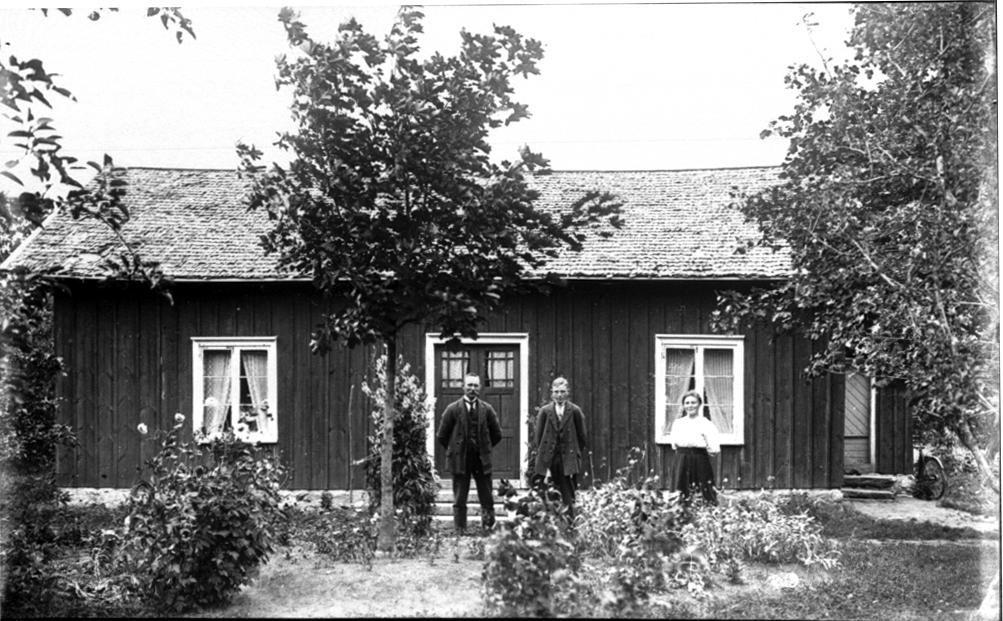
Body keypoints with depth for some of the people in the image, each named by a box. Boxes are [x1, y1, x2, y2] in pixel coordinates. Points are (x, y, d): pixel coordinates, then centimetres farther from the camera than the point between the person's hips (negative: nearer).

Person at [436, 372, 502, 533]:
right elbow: (442, 436, 4)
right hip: (459, 460, -1)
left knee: (487, 500, 3)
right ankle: (460, 531, 10)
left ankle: (489, 530, 14)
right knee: (459, 501, 3)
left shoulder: (487, 409, 3)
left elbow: (497, 435, 14)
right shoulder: (453, 409, -2)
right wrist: (454, 450, 7)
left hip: (482, 460, 1)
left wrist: (484, 448, 11)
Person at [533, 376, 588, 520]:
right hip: (551, 458, 1)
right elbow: (539, 436, 7)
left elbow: (581, 435, 5)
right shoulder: (544, 411, 4)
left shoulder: (575, 411, 1)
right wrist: (541, 454, 5)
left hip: (569, 457, -1)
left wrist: (577, 453, 3)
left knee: (568, 494, -2)